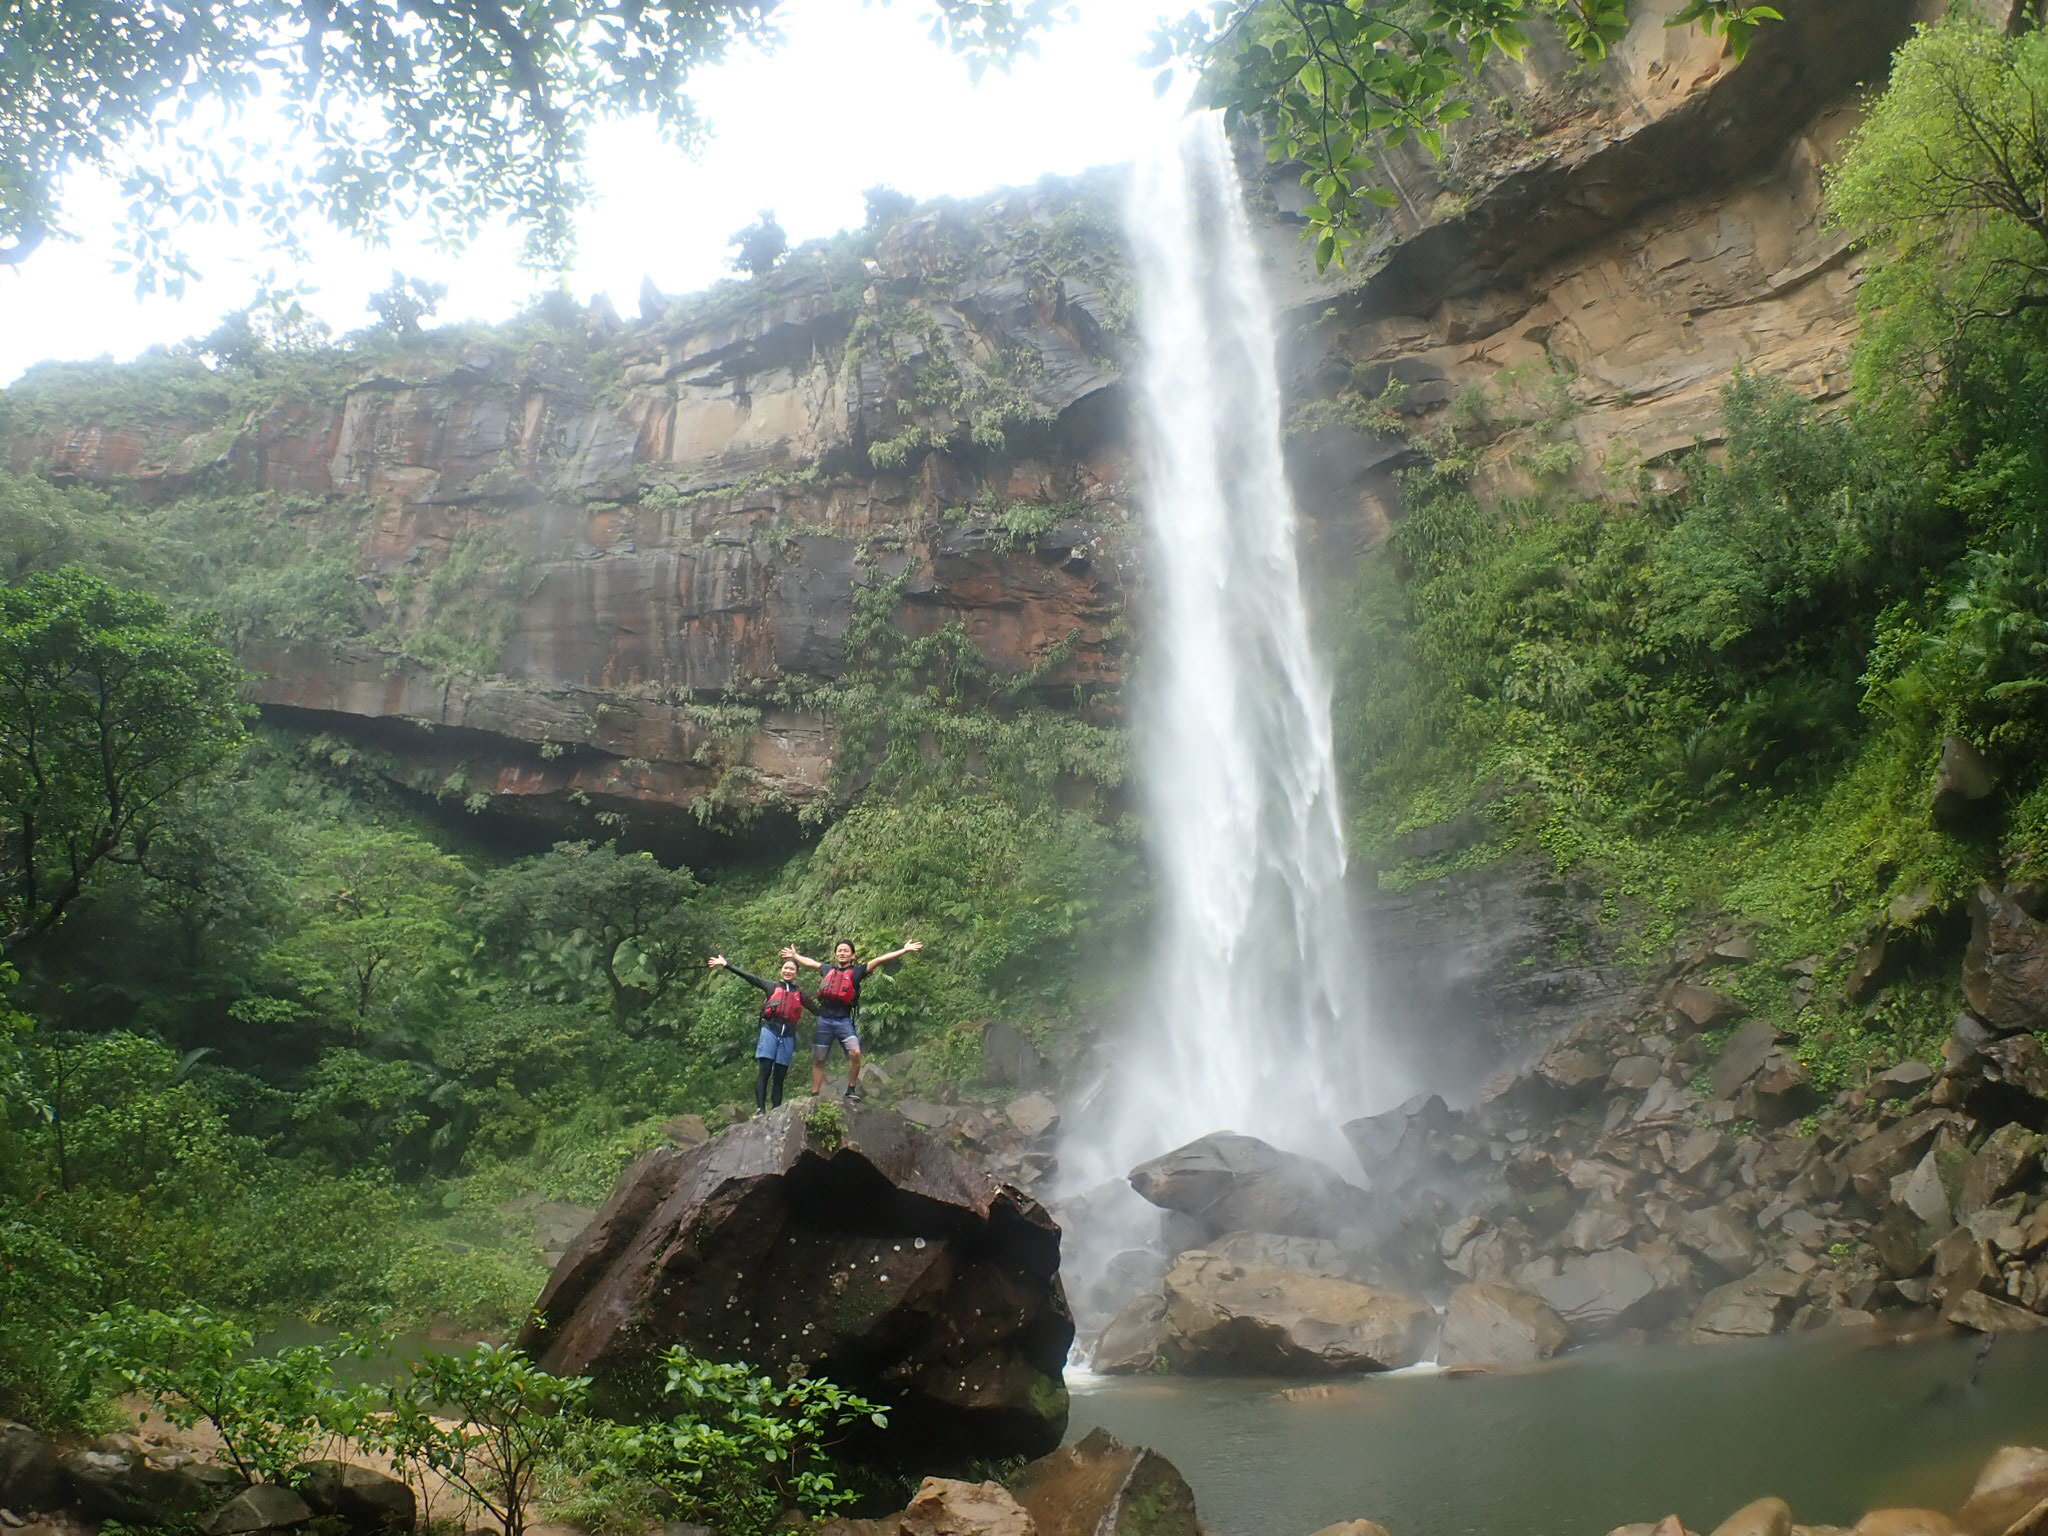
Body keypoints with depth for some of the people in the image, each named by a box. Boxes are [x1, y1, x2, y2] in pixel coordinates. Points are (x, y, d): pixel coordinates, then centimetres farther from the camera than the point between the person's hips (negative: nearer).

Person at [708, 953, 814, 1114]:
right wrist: (726, 964, -3)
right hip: (770, 1030, -2)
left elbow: (817, 1010, 18)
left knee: (779, 1076, 3)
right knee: (765, 1071, -11)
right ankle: (760, 1109, -15)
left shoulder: (800, 994, 15)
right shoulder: (772, 987, 10)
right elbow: (749, 977, 3)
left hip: (788, 1035, 2)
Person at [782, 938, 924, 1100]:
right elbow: (810, 962, 31)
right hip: (824, 1020, 3)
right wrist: (794, 956, 46)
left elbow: (880, 960, -6)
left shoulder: (857, 970, 2)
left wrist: (904, 950, -12)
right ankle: (814, 1095, 16)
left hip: (844, 1020, -3)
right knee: (818, 1059, 7)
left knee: (855, 1052, -21)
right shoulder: (828, 969, 13)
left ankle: (851, 1089, -7)